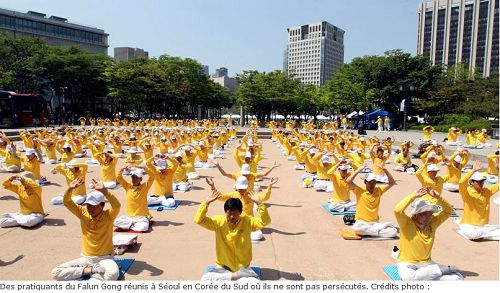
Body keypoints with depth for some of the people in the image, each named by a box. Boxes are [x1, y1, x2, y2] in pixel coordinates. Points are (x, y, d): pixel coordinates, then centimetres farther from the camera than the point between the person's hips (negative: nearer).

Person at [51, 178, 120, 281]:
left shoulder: (108, 216, -12)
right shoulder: (83, 213, -1)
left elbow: (117, 206, -34)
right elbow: (67, 203, -11)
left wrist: (104, 190, -46)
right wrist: (70, 189, -31)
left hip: (104, 258, -4)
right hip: (86, 258, 4)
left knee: (113, 274, -37)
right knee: (55, 273, -12)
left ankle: (88, 271, -10)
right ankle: (91, 270, -7)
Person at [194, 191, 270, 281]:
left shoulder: (247, 221, -9)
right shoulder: (219, 221, -9)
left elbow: (265, 221, -20)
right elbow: (199, 220, -16)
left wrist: (258, 202, -28)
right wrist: (207, 202, -26)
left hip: (243, 268, -1)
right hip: (223, 267, 1)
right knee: (205, 279, -26)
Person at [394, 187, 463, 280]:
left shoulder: (432, 222, 3)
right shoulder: (407, 223, -14)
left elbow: (449, 211, 0)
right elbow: (397, 210, -34)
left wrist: (438, 197, -16)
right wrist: (414, 196, -29)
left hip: (426, 263, 4)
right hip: (406, 263, -4)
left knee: (457, 277, -14)